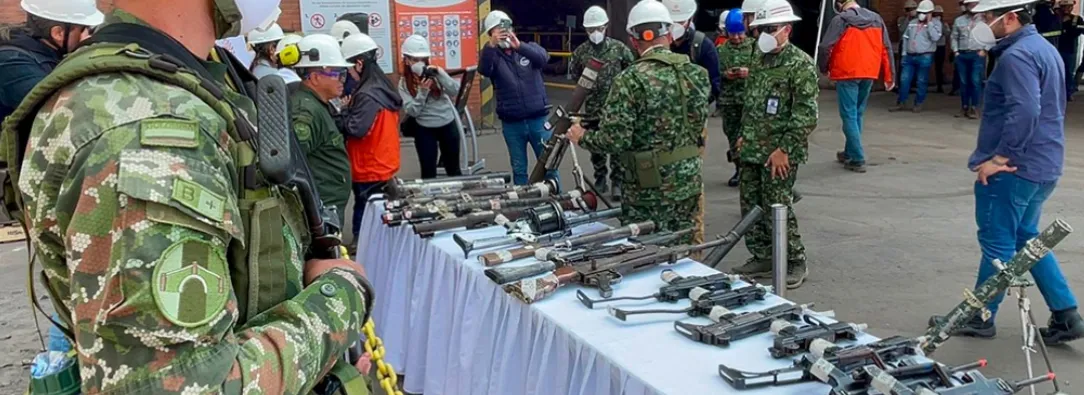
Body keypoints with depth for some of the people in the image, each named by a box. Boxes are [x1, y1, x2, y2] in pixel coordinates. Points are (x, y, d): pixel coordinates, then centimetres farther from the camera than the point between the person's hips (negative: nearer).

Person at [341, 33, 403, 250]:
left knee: (365, 215, 0)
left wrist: (344, 110, -10)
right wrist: (352, 108, 4)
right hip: (383, 165, 10)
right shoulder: (383, 86, 9)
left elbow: (355, 129, -25)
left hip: (370, 170, -10)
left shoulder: (367, 95, -22)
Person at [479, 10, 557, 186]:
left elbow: (543, 57, -19)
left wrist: (519, 46, -36)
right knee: (519, 169, 12)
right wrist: (491, 45, -38)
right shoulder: (493, 57, 1)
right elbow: (483, 70, -21)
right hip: (511, 123, 0)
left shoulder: (529, 48, 3)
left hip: (538, 118, 0)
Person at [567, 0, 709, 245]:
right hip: (688, 182, 6)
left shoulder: (631, 80, -16)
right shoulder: (696, 74, 2)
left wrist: (582, 137, 1)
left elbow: (614, 140, -18)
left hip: (649, 188, -5)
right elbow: (699, 124, 12)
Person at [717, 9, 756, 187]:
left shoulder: (756, 46, 1)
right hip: (729, 100, 3)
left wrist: (749, 72, -19)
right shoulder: (720, 50, 8)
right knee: (732, 135, 8)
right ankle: (739, 168, 20)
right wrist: (724, 74, -11)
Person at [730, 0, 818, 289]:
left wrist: (784, 149, -19)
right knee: (750, 206, 11)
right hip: (752, 151, 8)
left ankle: (795, 263, 12)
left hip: (779, 154, -8)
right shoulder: (760, 61, 12)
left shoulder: (800, 64, -12)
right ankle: (762, 258, 25)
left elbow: (806, 114, -17)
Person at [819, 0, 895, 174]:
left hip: (847, 73, -6)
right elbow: (886, 49, 11)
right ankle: (849, 152, 28)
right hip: (869, 73, 6)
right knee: (858, 114, 17)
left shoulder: (841, 19, -6)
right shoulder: (877, 19, 11)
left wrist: (824, 68, 8)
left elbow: (825, 47, -9)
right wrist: (889, 76, 14)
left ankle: (857, 159, -6)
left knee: (849, 115, -2)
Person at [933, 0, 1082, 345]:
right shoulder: (1044, 49, 15)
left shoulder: (1016, 56, -18)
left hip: (1012, 168, -10)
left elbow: (1024, 111, -30)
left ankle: (980, 319, 12)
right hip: (1043, 165, 10)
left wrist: (1000, 156, -23)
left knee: (997, 243, 1)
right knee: (1027, 239, 19)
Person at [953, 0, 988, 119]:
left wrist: (984, 49, -8)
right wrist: (956, 51, 5)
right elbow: (954, 37, 14)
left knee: (975, 81, -6)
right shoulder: (959, 20, 11)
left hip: (977, 55, -3)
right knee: (963, 82, 6)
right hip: (962, 55, 3)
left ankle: (974, 108, -1)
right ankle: (964, 108, 14)